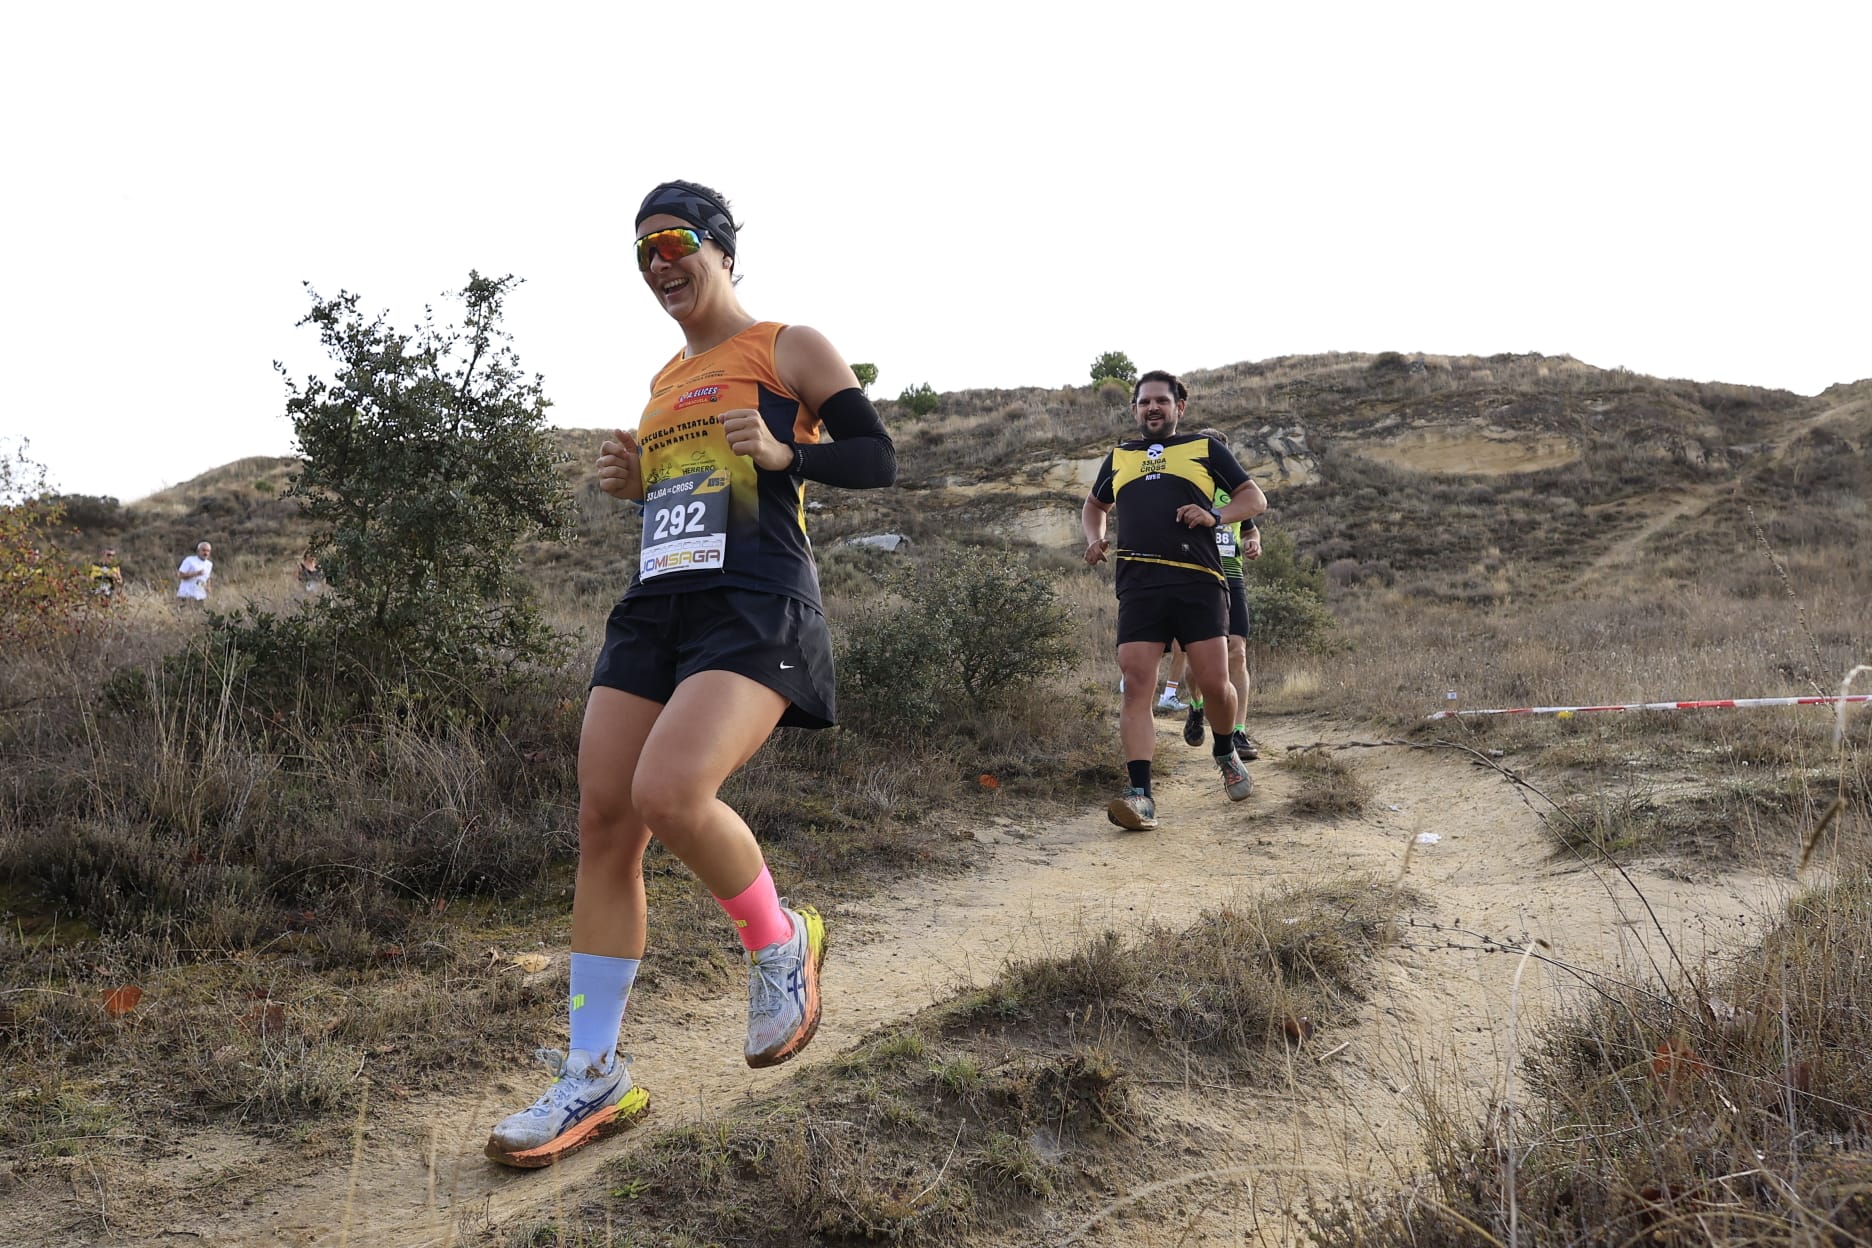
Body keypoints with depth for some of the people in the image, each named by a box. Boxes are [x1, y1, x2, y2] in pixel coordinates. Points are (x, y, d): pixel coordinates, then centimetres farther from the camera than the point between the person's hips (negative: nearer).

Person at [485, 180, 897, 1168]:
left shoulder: (788, 348, 5)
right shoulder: (667, 382, 24)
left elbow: (877, 460, -1)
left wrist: (783, 451, -17)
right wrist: (632, 483, 12)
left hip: (757, 607, -7)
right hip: (656, 605, 7)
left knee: (668, 793, -29)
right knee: (603, 820, -2)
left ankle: (780, 942, 2)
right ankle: (594, 1079, 9)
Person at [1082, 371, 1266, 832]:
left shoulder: (1204, 448, 16)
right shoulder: (1119, 457, 25)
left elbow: (1255, 499, 14)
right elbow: (1094, 505, 40)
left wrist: (1214, 515, -6)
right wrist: (1094, 538, 17)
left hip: (1197, 581, -2)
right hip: (1137, 585, 2)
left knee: (1214, 684, -5)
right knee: (1136, 684, -11)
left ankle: (1226, 755, 26)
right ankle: (1140, 794, -14)